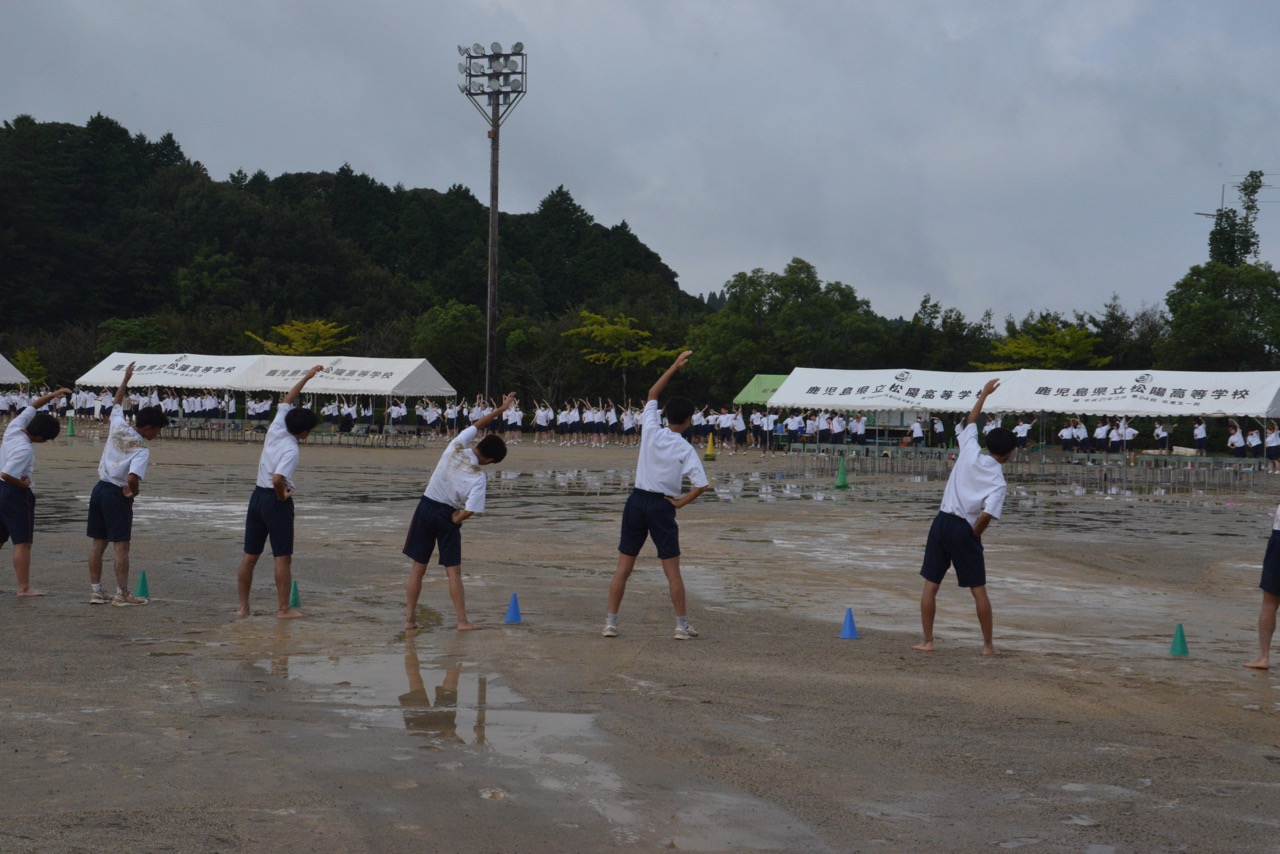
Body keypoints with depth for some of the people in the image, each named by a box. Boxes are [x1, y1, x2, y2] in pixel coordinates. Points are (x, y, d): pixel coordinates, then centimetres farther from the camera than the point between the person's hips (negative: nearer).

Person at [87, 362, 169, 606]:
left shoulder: (118, 427, 3)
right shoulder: (142, 449, -16)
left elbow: (117, 403, 22)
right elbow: (133, 478, -29)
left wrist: (126, 379, 32)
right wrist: (135, 492, -8)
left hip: (99, 488, 8)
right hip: (118, 494, -8)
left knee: (98, 542, 10)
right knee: (121, 545, -2)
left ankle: (96, 591, 15)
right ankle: (122, 594, 0)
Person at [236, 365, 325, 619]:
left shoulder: (276, 429, 1)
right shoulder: (291, 450, -19)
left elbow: (287, 400, 16)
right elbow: (278, 479, -33)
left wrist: (307, 376, 19)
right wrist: (282, 495, -13)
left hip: (258, 495, 8)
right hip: (276, 500, -8)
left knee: (250, 555, 9)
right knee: (283, 557, 0)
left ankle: (243, 606, 13)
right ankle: (283, 609, 1)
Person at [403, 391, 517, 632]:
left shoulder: (456, 448, -9)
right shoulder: (478, 478, -18)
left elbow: (476, 425, 8)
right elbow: (469, 511, -22)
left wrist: (499, 410, 14)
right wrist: (455, 519, -2)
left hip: (426, 507, 4)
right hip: (448, 516, -4)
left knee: (418, 568, 9)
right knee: (454, 571, 5)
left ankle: (410, 618, 10)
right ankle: (462, 621, 3)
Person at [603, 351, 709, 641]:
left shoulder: (650, 431, -1)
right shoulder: (686, 450, -8)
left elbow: (652, 394, 14)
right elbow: (701, 485, -17)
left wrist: (675, 366, 16)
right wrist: (680, 502, -2)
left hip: (637, 500, 3)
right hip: (662, 506, -3)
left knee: (623, 567, 6)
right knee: (672, 570, 5)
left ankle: (611, 622, 6)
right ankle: (682, 625, 9)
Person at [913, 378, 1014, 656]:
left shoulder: (970, 453, 0)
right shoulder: (998, 482, -8)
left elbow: (971, 422, 17)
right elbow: (986, 516, -20)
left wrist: (984, 394, 27)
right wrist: (974, 536, -1)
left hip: (942, 522, 3)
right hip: (965, 531, -3)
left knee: (930, 585, 8)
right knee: (978, 590, 8)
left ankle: (927, 641, 7)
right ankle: (988, 644, 11)